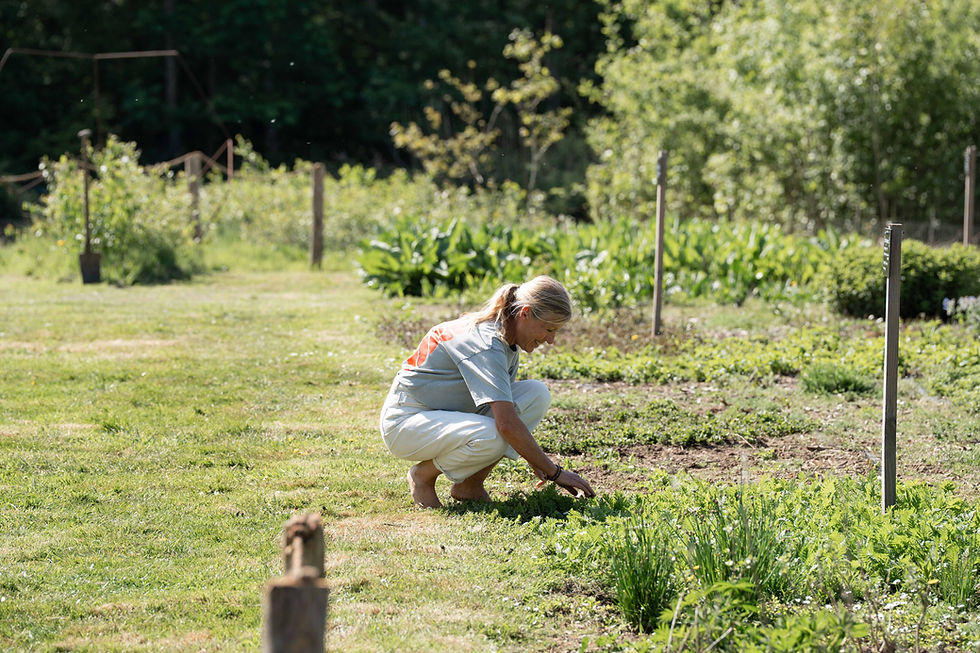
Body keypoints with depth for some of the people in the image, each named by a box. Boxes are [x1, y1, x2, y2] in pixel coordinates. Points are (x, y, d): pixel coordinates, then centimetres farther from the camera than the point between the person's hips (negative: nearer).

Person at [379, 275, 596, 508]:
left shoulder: (506, 339, 2)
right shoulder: (486, 343, -27)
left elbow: (510, 406, 16)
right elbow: (507, 424, -33)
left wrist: (535, 463, 6)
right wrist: (554, 472, -26)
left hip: (448, 415, 9)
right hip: (405, 422, -9)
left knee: (537, 393, -7)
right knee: (491, 437, -37)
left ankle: (469, 485, -1)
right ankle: (423, 475, -6)